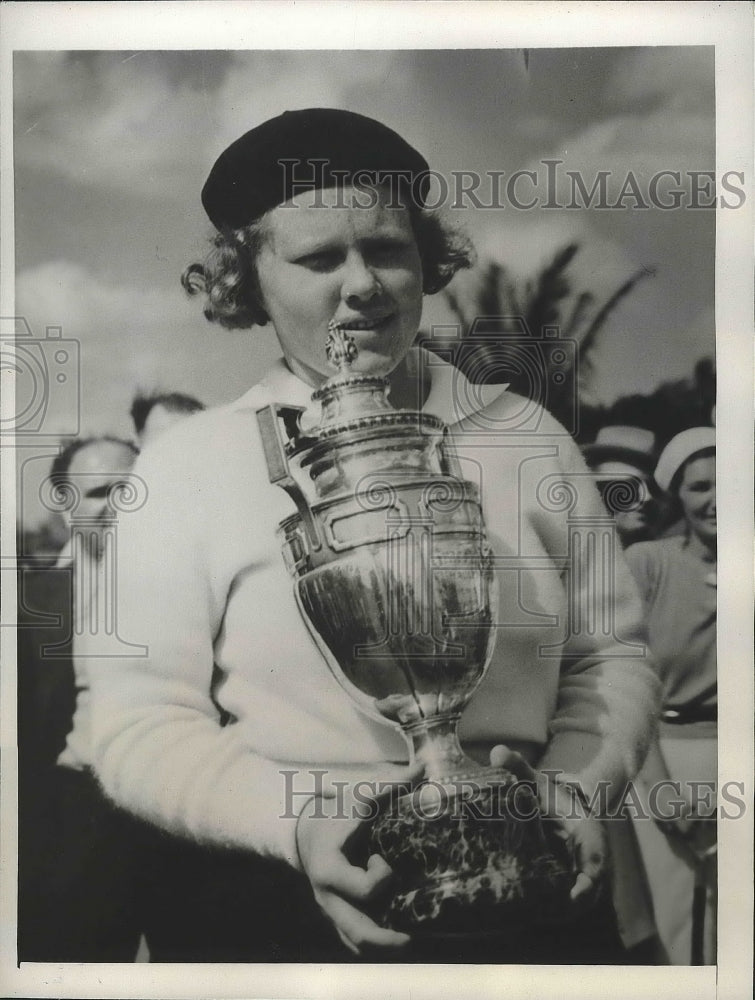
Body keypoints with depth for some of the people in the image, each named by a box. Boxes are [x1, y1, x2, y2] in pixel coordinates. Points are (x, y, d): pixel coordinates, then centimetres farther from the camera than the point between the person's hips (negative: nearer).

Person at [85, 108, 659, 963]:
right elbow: (140, 724, -8)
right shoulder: (186, 466, -6)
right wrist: (297, 824, -22)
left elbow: (607, 653, 4)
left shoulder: (526, 436, 0)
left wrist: (576, 784, -13)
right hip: (289, 910, -2)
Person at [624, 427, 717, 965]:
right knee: (668, 930, 5)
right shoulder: (645, 563, -5)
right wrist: (663, 788, -9)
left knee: (726, 935, 7)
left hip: (723, 761, 2)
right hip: (657, 760, -2)